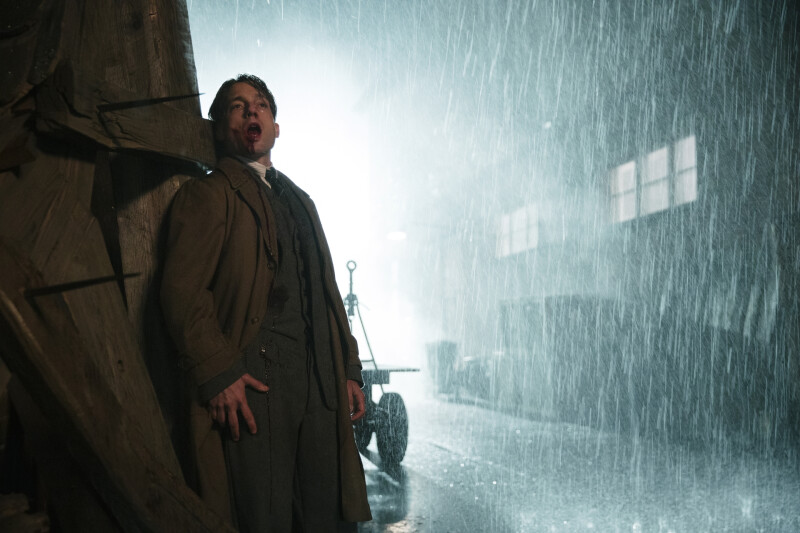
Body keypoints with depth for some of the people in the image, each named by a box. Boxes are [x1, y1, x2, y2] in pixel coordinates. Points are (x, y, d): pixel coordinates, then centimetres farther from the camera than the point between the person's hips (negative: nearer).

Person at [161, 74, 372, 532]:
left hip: (320, 385, 6)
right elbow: (182, 289, -7)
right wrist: (217, 375, -16)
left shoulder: (299, 201, 26)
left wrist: (349, 369, 14)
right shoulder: (208, 193, 4)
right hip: (253, 387, -6)